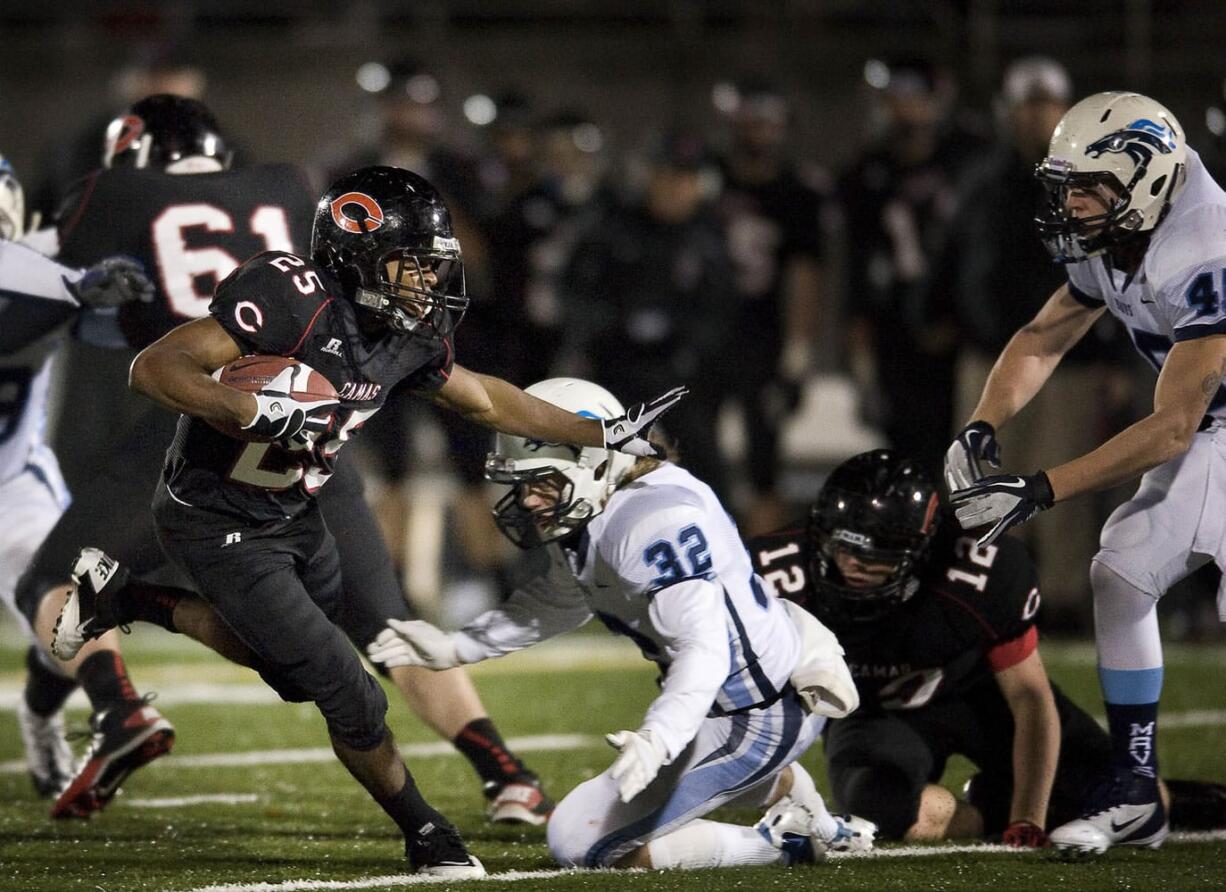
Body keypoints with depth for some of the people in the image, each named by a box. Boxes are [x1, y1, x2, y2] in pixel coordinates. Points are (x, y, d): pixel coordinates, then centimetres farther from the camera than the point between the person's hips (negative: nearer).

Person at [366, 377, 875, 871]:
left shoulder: (655, 521, -28)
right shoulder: (587, 517, 2)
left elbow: (704, 649, -32)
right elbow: (555, 603, 21)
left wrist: (656, 739, -47)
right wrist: (452, 649, 15)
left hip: (756, 719, -11)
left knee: (580, 842, -9)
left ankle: (781, 843, -5)